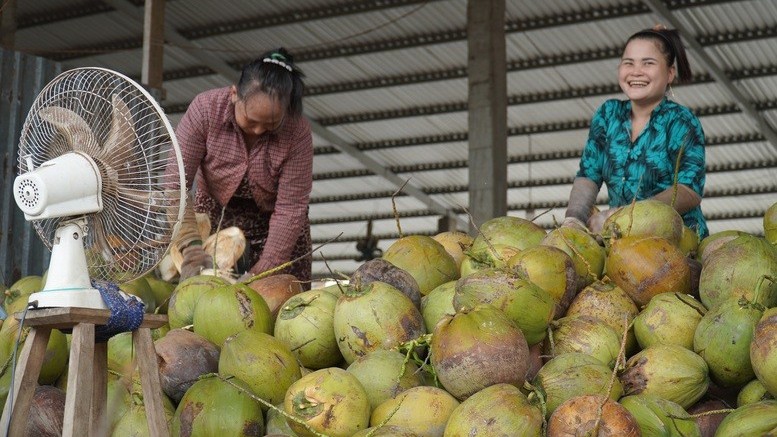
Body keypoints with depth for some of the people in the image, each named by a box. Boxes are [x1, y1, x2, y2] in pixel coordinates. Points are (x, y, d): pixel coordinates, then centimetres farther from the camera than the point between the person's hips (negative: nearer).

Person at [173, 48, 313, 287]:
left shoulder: (297, 132, -27)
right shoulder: (206, 108, -26)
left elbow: (290, 209, -24)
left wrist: (260, 273, -29)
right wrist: (191, 246, -38)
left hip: (275, 227, 0)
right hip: (215, 218, 1)